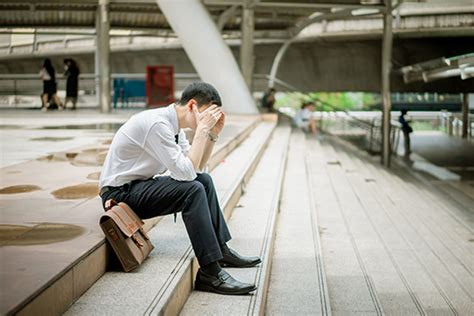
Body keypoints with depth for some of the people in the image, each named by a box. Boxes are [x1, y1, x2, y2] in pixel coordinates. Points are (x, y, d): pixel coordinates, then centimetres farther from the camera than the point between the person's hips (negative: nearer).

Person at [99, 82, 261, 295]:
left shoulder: (173, 124, 5)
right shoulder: (157, 124, -24)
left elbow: (197, 168, 13)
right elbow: (186, 172, -27)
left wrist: (213, 133, 1)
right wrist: (202, 129, -23)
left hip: (140, 185, 10)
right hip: (119, 193, -10)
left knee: (204, 180, 10)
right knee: (193, 190, -25)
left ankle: (221, 250, 14)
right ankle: (210, 273, -23)